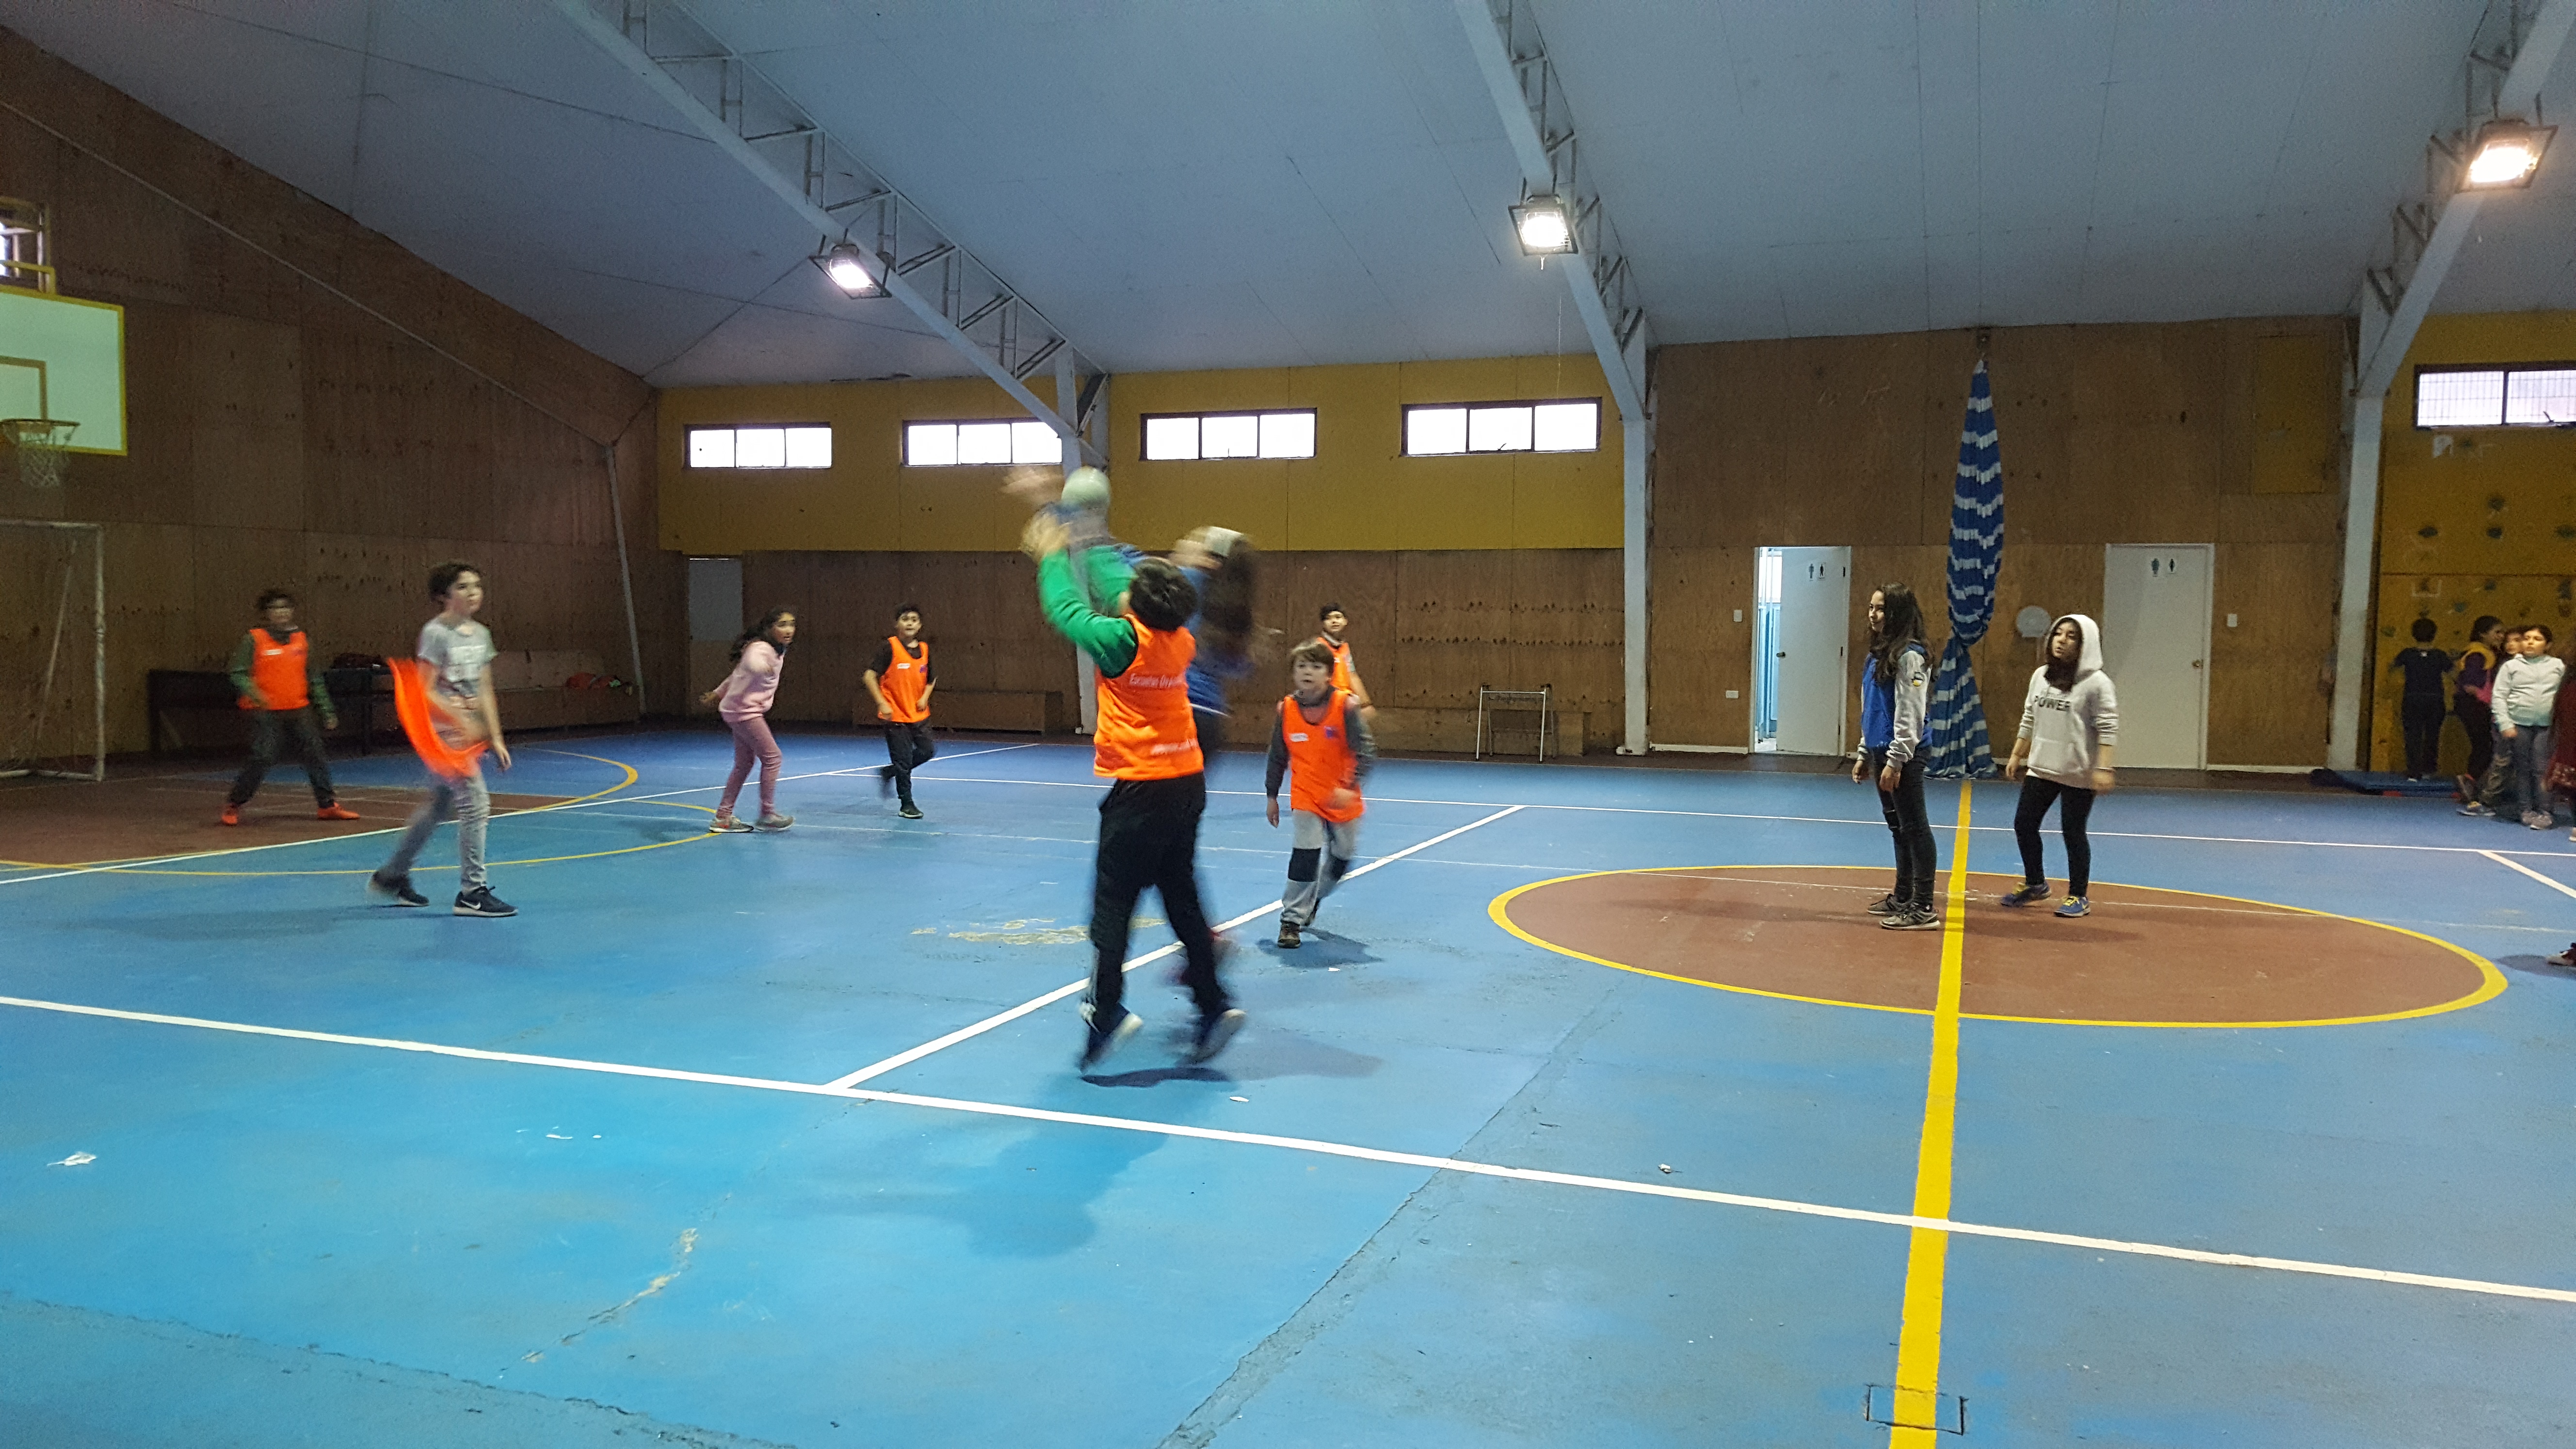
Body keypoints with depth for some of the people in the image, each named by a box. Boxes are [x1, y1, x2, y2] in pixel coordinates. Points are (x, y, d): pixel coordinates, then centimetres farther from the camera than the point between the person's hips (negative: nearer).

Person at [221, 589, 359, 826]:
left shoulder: (301, 640, 11)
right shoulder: (253, 640, -2)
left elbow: (314, 679, 15)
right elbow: (239, 674, -7)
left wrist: (327, 712, 13)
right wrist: (254, 694, -26)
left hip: (298, 711, 5)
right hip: (267, 713, -5)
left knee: (316, 754, 3)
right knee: (261, 758, -12)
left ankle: (327, 806, 12)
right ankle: (233, 806, 5)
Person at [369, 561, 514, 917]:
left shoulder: (481, 634, 10)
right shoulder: (436, 633, -12)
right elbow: (426, 691, -16)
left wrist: (495, 737, 11)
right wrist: (463, 721, -22)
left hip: (468, 731, 8)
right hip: (442, 730, -8)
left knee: (438, 805, 17)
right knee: (475, 803, -12)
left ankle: (391, 875, 32)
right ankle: (473, 893, -6)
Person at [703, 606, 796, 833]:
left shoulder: (778, 651, 11)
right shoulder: (761, 648, -19)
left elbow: (739, 673, 22)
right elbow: (752, 662, -47)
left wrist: (718, 693, 29)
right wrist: (763, 667, -69)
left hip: (744, 712, 10)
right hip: (744, 711, -10)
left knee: (744, 764, 12)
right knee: (772, 757, -9)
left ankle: (723, 817, 17)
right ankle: (767, 815, -1)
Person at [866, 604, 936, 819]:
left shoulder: (925, 648, 5)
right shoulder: (889, 647, -12)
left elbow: (931, 679, 20)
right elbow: (869, 676, -14)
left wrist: (925, 697, 2)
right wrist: (882, 704, -20)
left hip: (919, 714, 6)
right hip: (896, 715, -6)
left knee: (927, 752, 6)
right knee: (903, 760, -2)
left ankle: (888, 772, 28)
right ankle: (906, 804, 13)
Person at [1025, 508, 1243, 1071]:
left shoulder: (1125, 639, -15)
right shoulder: (1180, 640, 3)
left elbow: (1067, 611, 0)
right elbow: (1126, 595, 20)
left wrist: (1053, 558, 17)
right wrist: (1087, 545, 30)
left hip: (1141, 791, -7)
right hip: (1188, 784, 7)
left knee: (1113, 904, 1)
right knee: (1182, 898, 14)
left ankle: (1107, 1014, 0)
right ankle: (1213, 1006, 14)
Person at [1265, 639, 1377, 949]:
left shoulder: (1346, 707, -18)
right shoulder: (1286, 709, -9)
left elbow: (1366, 752, -20)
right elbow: (1278, 756, 4)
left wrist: (1349, 787, -33)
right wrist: (1272, 796, 9)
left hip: (1342, 798, 1)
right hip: (1305, 796, 0)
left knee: (1342, 856, 16)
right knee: (1305, 851, -17)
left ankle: (1313, 900, 44)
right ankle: (1291, 920, -7)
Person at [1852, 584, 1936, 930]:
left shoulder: (1910, 655, -13)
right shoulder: (1878, 654, 15)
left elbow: (1910, 714, -18)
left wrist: (1895, 761, -20)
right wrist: (1864, 754, 20)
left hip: (1902, 755, -9)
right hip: (1880, 752, 9)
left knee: (1914, 827, -5)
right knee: (1897, 826, 16)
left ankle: (1923, 908, -1)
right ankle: (1902, 898, 25)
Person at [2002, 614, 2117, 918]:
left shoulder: (2096, 682, -12)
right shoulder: (2041, 676, 7)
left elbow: (2108, 729, -14)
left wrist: (2103, 769, -20)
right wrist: (2016, 756, 16)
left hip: (2078, 774, -6)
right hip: (2041, 768, 6)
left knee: (2073, 833, 1)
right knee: (2024, 825, 10)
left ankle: (2078, 897, 17)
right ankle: (2035, 884, 30)